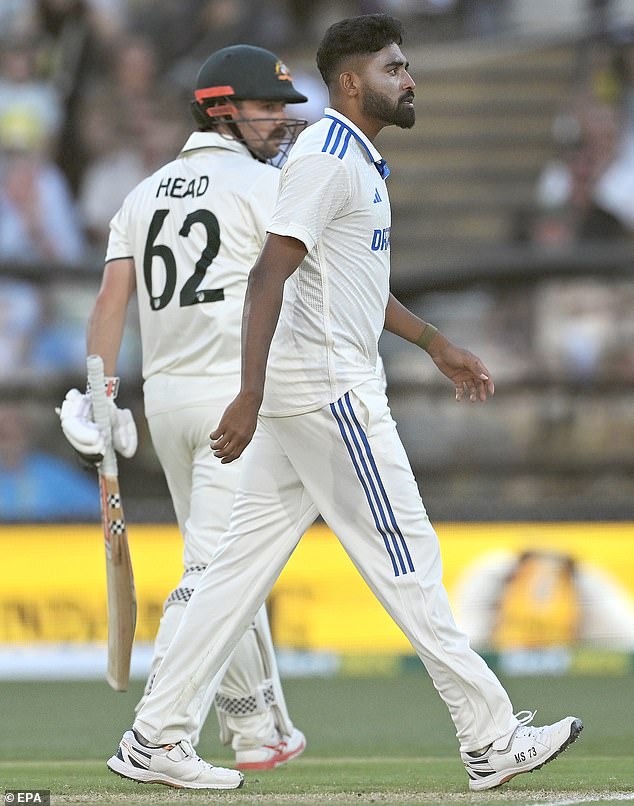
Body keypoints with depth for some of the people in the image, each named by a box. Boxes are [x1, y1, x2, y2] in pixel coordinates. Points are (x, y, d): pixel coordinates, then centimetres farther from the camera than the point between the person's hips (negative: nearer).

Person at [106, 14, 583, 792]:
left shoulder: (355, 158, 18)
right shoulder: (328, 158, -15)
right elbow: (269, 275, -24)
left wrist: (435, 344, 35)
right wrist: (252, 397, -32)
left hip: (301, 399, 10)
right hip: (330, 393, -10)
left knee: (242, 564, 7)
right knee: (407, 561, -4)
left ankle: (154, 739, 7)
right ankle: (491, 740, 2)